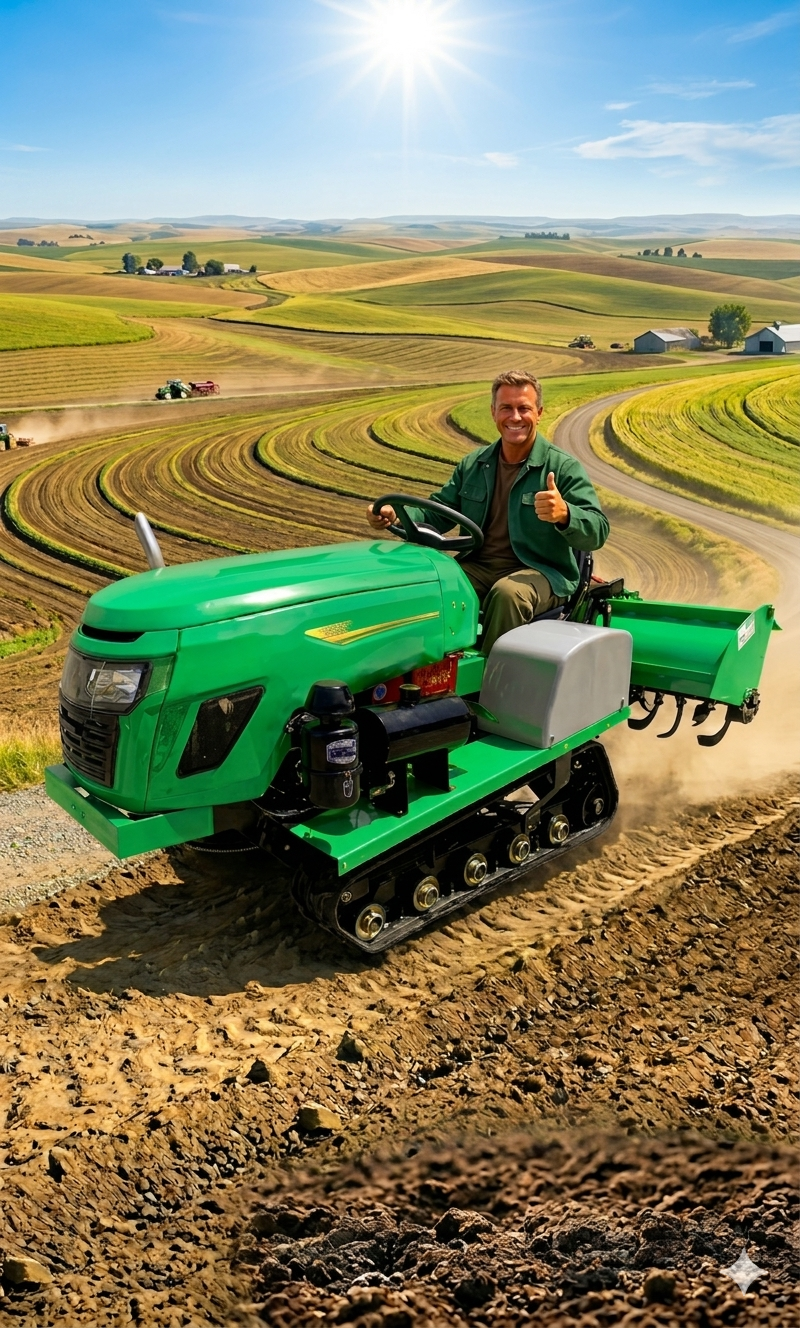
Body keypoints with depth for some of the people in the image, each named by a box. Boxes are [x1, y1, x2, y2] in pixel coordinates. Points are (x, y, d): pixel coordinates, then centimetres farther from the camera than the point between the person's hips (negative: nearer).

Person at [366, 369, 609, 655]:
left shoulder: (563, 467, -3)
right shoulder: (473, 465, 14)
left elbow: (597, 532, -12)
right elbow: (438, 512, 16)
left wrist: (564, 514, -36)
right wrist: (396, 517, -6)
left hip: (541, 572, -3)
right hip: (478, 566, 4)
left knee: (508, 593, -37)